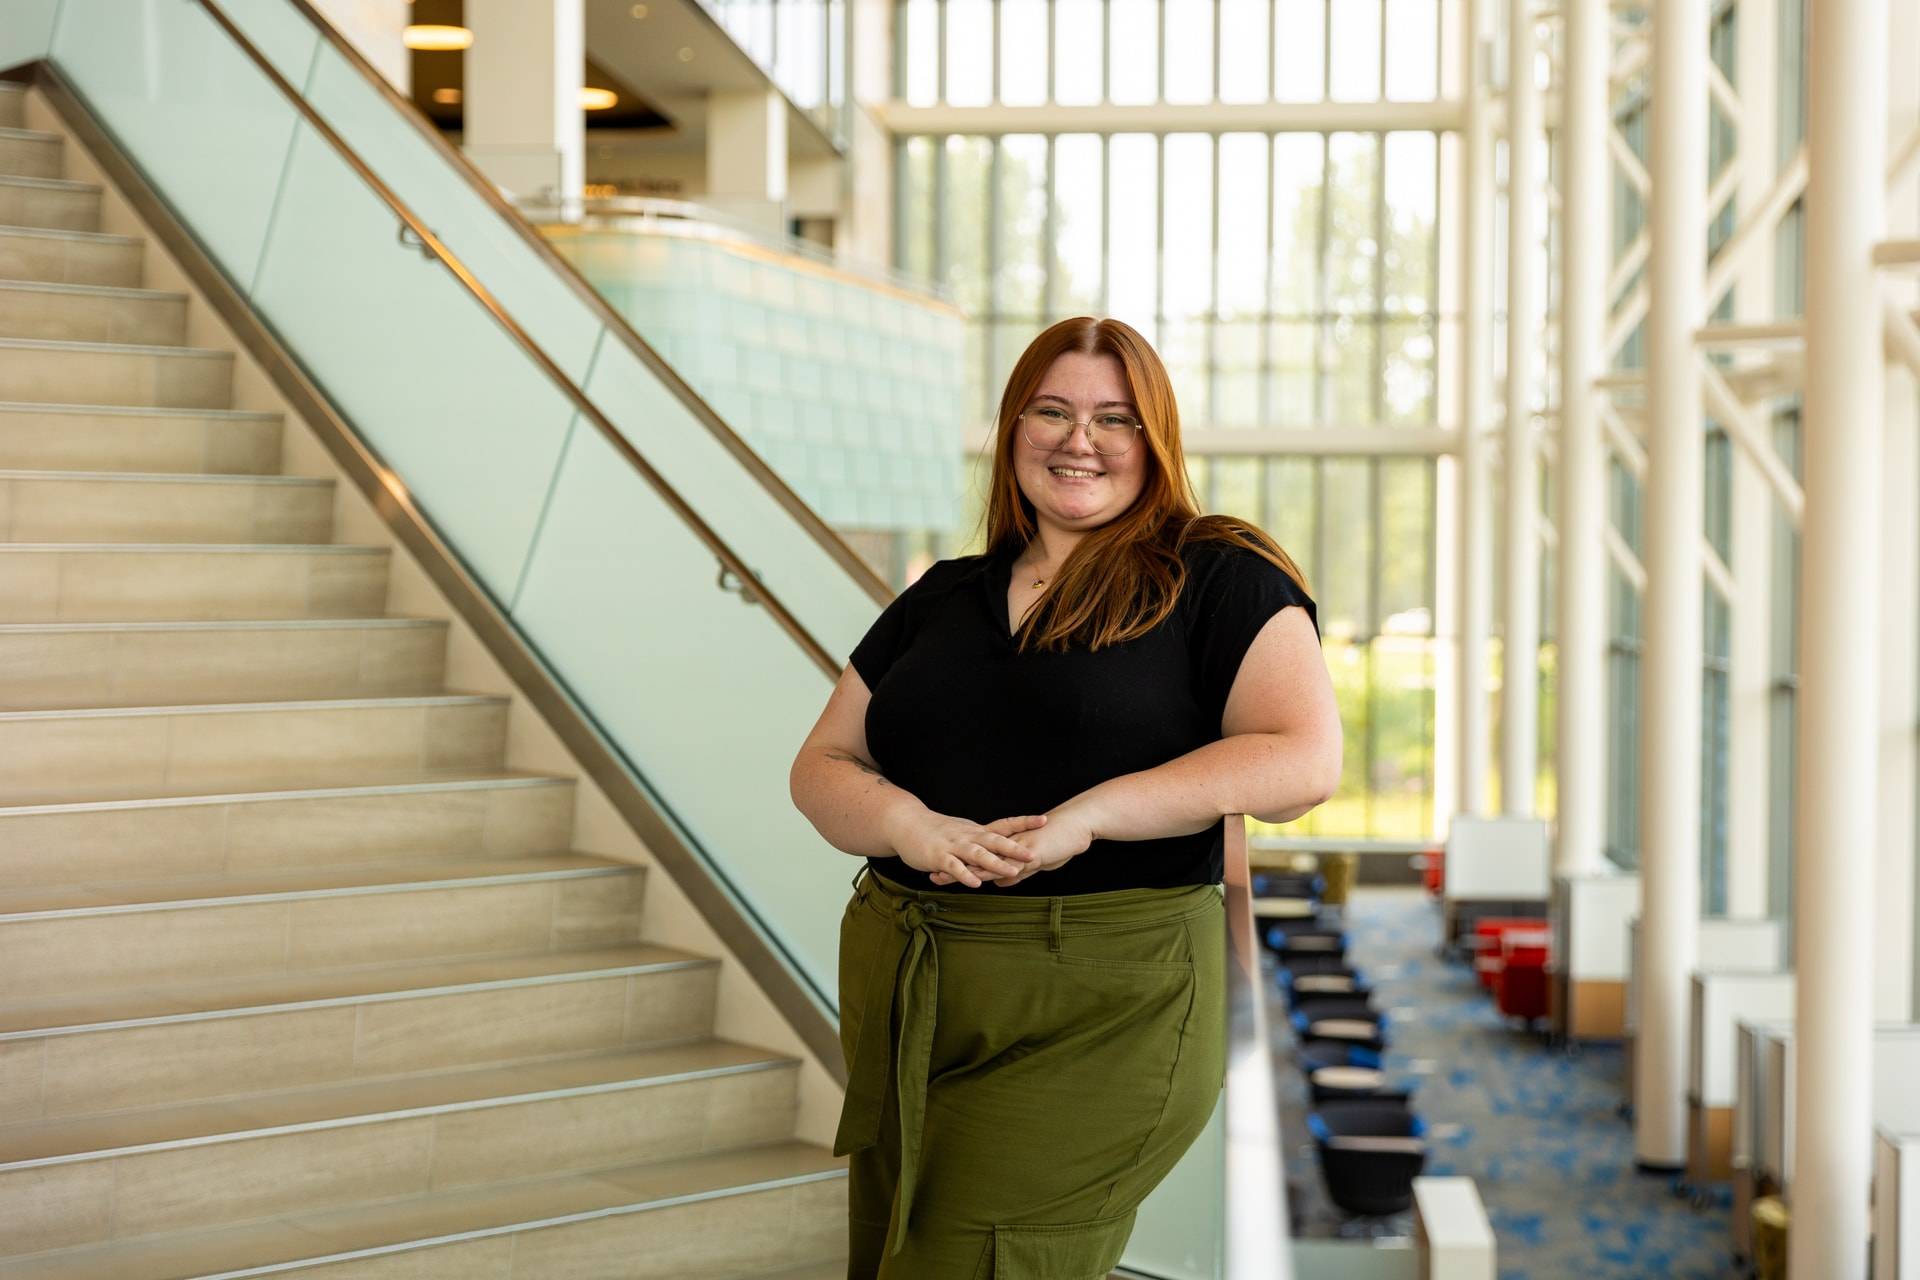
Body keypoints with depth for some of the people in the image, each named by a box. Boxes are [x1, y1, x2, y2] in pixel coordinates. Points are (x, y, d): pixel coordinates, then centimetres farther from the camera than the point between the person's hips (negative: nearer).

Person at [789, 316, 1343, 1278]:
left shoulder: (1218, 579, 0)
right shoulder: (942, 599, 15)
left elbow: (1304, 758, -12)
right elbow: (822, 766, 13)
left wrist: (1089, 815, -18)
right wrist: (909, 826, -10)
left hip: (1102, 1014, -6)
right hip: (900, 1002, 6)